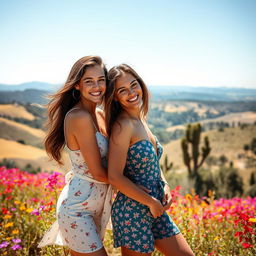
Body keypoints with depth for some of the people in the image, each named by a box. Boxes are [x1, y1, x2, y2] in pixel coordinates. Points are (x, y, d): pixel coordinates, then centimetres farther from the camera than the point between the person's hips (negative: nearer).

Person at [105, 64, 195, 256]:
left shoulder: (140, 120, 7)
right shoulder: (123, 125, -19)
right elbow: (115, 177, -23)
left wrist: (165, 185, 1)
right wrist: (152, 202, -14)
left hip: (156, 211, 8)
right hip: (132, 212, -8)